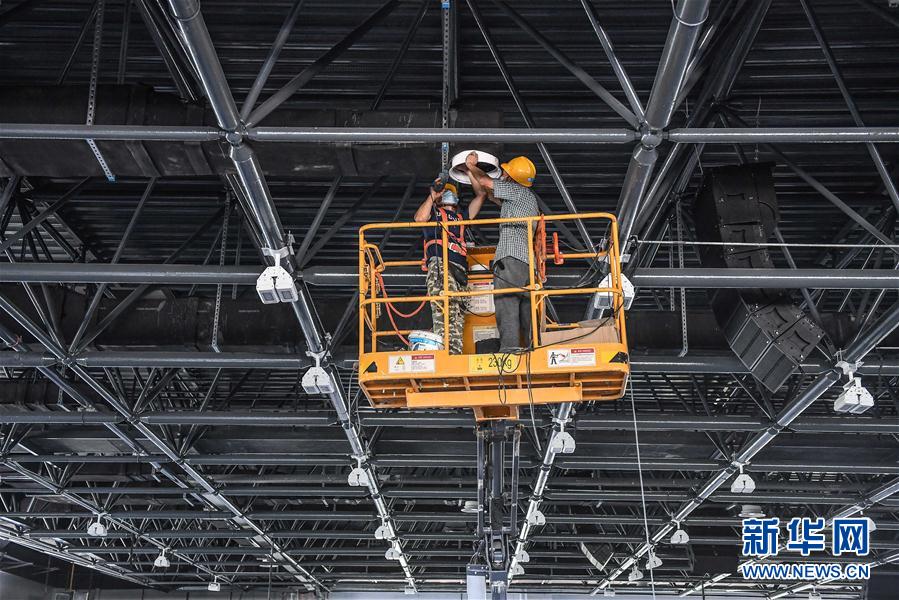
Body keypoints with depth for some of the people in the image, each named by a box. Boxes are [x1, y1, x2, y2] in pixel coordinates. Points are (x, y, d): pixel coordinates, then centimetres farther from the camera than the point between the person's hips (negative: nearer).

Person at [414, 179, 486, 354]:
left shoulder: (461, 216, 38)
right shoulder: (433, 212, 25)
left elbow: (481, 194, 35)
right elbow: (420, 218, 0)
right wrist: (432, 196, 3)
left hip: (459, 270, 6)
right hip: (439, 264, -6)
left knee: (457, 316, -5)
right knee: (443, 307, -25)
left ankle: (454, 354, -12)